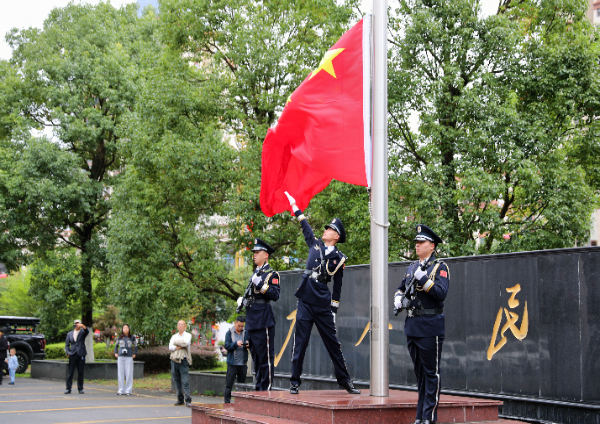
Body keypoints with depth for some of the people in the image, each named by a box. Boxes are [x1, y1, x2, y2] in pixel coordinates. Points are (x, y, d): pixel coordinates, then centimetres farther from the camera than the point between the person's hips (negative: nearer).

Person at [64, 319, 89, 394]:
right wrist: (68, 353, -2)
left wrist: (83, 326, -33)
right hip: (72, 355, 1)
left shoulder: (82, 332, 8)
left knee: (80, 372, 1)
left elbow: (87, 331, -15)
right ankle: (68, 388, 3)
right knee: (70, 372, -1)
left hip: (81, 354, -1)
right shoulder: (69, 334, 14)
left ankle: (80, 388, 8)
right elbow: (67, 345, 13)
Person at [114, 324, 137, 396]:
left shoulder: (132, 338, 4)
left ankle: (128, 390, 2)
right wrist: (116, 353, 13)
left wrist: (134, 354, 7)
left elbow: (135, 346, 16)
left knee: (129, 374, -3)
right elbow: (116, 345, 23)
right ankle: (121, 390, 7)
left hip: (129, 357, -1)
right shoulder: (120, 338, 8)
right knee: (120, 374, 1)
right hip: (121, 357, 2)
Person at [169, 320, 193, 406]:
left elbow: (185, 343, -13)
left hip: (183, 360, -4)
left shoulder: (188, 335, 8)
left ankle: (188, 400, -11)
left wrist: (176, 342, -1)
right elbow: (170, 347, 3)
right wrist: (180, 346, -9)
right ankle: (180, 399, 11)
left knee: (185, 381, -10)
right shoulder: (174, 336, 18)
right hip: (174, 360, 4)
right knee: (177, 381, 5)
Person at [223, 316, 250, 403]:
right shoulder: (229, 333, 3)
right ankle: (227, 403, 2)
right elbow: (227, 346, -6)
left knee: (242, 384, 8)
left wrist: (247, 344, -16)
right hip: (232, 363, -2)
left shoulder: (246, 333, 8)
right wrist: (236, 344, -22)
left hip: (243, 363, 2)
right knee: (229, 384, -2)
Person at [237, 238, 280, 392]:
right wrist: (241, 300, 10)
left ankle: (266, 388, -4)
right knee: (256, 356, 12)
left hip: (264, 320, -9)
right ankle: (258, 387, 18)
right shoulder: (255, 274, 20)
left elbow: (275, 295, -16)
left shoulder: (272, 274, -4)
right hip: (251, 321, 9)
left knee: (265, 356, -6)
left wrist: (260, 284, -21)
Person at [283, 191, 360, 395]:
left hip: (323, 305, -2)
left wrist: (334, 308, 6)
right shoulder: (315, 244, 11)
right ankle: (295, 382, 5)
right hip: (305, 303, 2)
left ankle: (344, 380, 13)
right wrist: (295, 207, 28)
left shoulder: (339, 258, 5)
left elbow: (338, 286, 9)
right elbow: (305, 226, 23)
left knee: (333, 343, 4)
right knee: (300, 343, 0)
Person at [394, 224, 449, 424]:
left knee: (431, 373, -3)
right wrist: (398, 299, 5)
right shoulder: (411, 267, 16)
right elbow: (400, 289, 26)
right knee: (419, 372, 12)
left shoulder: (440, 267, -3)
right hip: (412, 326, 7)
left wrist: (422, 278, -19)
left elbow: (441, 293, -16)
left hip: (430, 327, -7)